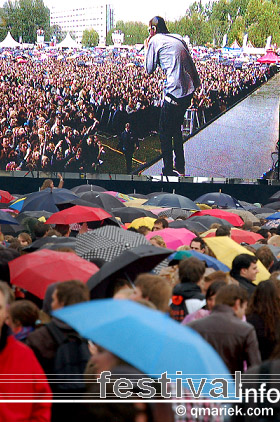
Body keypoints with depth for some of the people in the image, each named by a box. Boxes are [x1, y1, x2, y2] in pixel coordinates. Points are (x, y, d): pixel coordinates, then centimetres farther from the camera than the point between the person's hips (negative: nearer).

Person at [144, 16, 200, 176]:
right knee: (176, 128, 22)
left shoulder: (155, 40, -3)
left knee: (165, 132, 2)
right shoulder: (178, 38, 18)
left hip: (175, 92, -8)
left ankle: (168, 171, 2)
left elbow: (149, 69, 4)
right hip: (190, 90, 8)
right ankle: (180, 167, 28)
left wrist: (147, 49, 14)